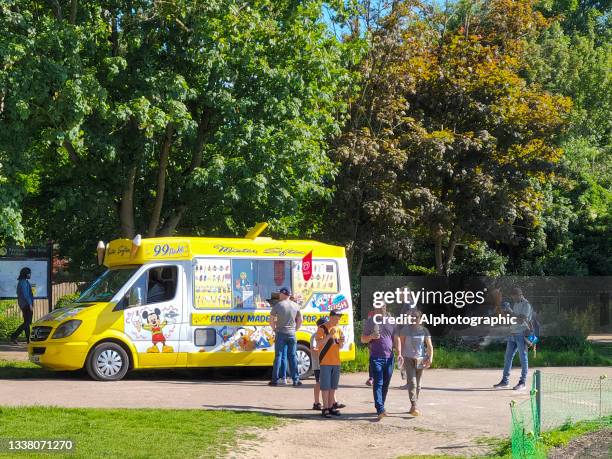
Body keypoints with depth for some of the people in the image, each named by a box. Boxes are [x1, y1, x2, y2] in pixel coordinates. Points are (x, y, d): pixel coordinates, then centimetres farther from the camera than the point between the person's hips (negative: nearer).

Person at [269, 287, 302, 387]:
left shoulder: (277, 305, -5)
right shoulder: (295, 306, 5)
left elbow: (271, 320, -2)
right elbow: (300, 321, 10)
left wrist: (275, 329, 11)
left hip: (280, 334, -2)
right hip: (291, 334, 2)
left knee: (278, 356, 1)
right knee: (293, 357, 7)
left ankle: (275, 379, -1)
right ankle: (295, 380, 6)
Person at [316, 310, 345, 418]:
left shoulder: (338, 329, 12)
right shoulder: (322, 328, -7)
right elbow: (319, 343, -17)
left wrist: (341, 342, -6)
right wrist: (329, 335, -27)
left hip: (336, 362, 6)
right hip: (325, 361, -6)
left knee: (333, 386, 10)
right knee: (325, 386, -4)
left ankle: (331, 407, 17)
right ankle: (325, 408, -1)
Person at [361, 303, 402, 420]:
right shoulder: (370, 322, 3)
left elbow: (396, 339, 14)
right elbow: (363, 339, 6)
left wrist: (399, 353, 2)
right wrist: (371, 337, -16)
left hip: (389, 358, 4)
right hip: (376, 357, -4)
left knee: (385, 384, 8)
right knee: (378, 383, -13)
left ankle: (381, 408, 18)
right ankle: (380, 410, -21)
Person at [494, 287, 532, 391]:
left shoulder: (526, 305, -10)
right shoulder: (514, 304, 15)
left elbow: (521, 320, -18)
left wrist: (511, 312, -18)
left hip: (522, 334, -8)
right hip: (512, 334, 8)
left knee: (523, 358, -1)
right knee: (507, 358, 9)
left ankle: (522, 382, 3)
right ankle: (505, 381, 15)